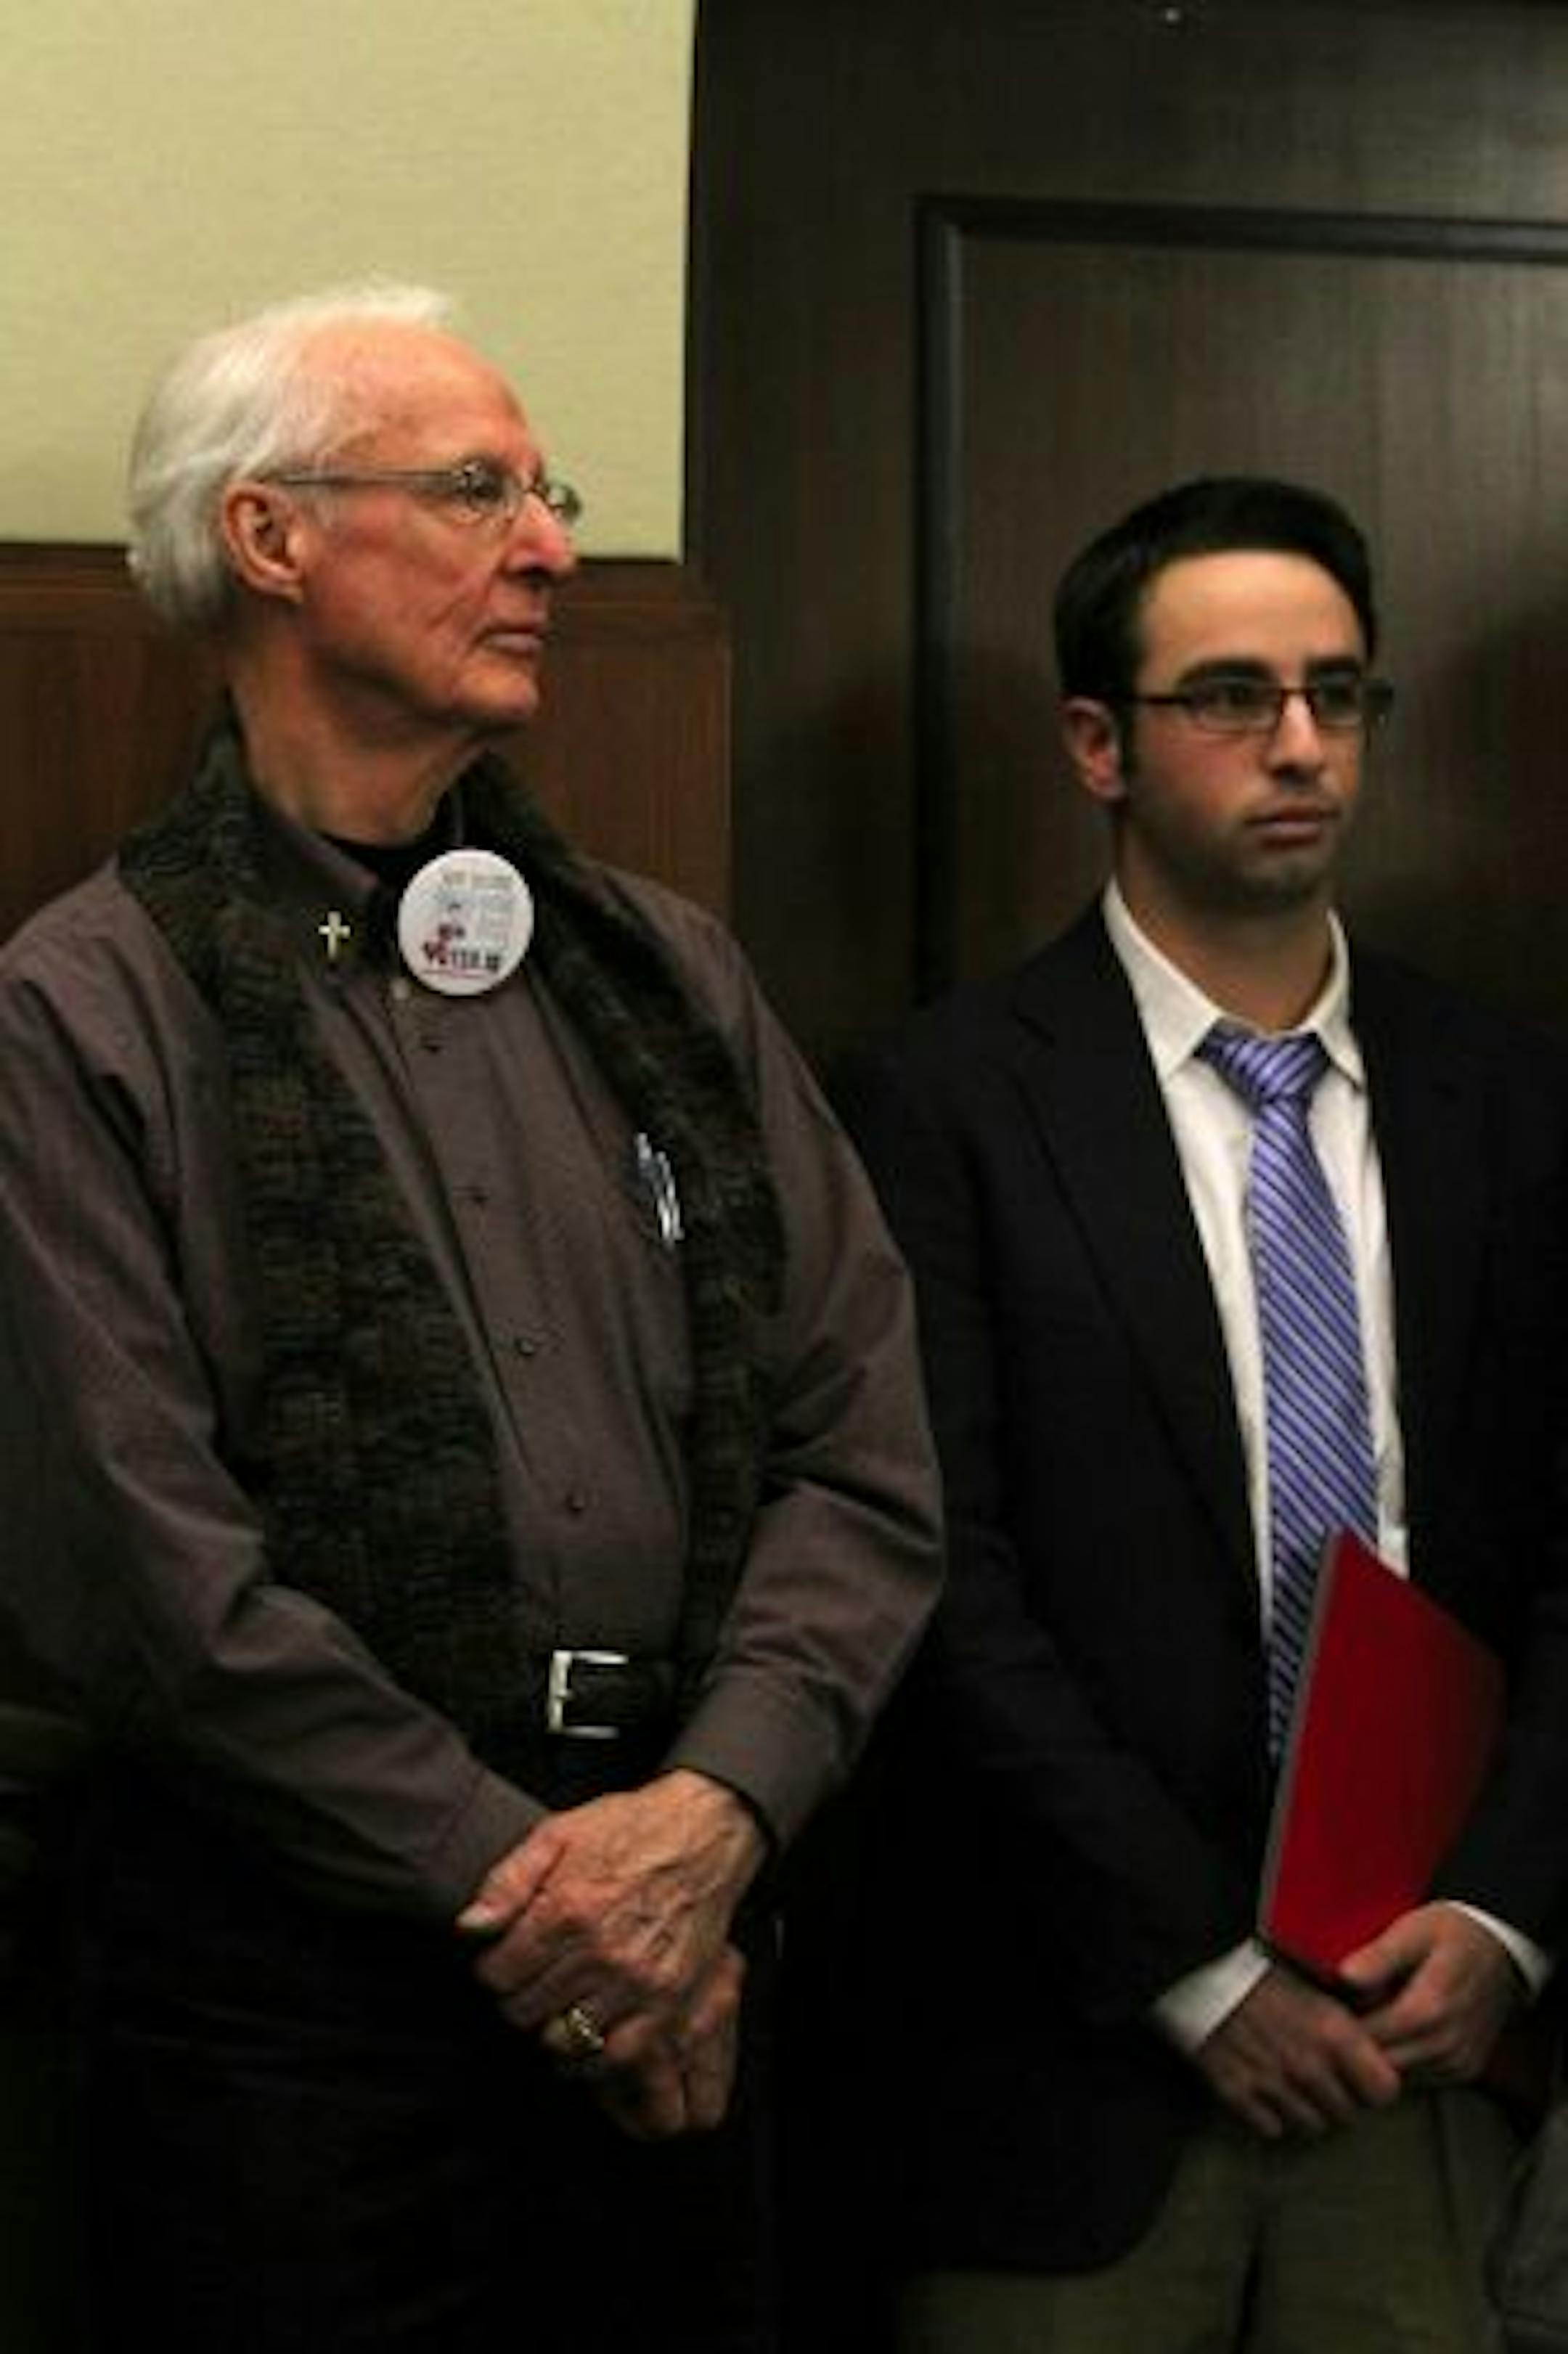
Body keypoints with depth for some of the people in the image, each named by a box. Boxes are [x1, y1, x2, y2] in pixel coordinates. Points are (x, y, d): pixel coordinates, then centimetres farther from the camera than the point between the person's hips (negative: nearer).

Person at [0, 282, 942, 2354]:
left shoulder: (666, 972, 10)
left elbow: (864, 1442, 4)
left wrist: (714, 1812, -10)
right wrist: (521, 1878, -12)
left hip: (683, 1975, 5)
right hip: (294, 1978, -4)